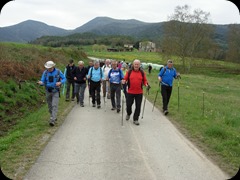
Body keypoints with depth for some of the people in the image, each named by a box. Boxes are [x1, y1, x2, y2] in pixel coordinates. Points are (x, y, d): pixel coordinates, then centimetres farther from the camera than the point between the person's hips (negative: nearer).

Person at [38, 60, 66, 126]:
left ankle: (52, 120, -17)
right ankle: (54, 117, 32)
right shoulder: (45, 73, -2)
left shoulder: (58, 71, -7)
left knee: (54, 106, -13)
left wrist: (60, 82, -19)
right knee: (50, 106, 12)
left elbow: (64, 79, 1)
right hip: (48, 91, 3)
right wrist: (40, 83, -29)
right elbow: (42, 81, -4)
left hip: (55, 91, -3)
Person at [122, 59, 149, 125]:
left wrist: (146, 84, -11)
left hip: (139, 93, 1)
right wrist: (124, 81, -19)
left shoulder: (142, 72, 5)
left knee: (138, 106, 3)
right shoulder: (129, 72, 2)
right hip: (130, 92, 0)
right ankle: (128, 114, 39)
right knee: (128, 105, 7)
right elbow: (125, 79, 4)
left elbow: (144, 80, 9)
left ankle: (135, 119, 14)